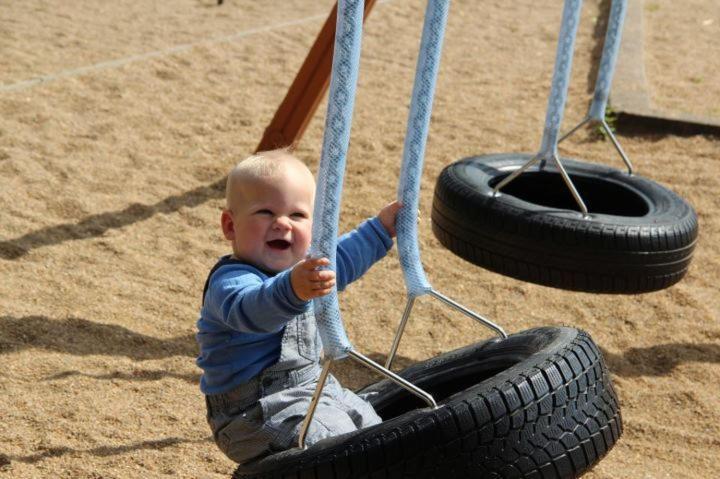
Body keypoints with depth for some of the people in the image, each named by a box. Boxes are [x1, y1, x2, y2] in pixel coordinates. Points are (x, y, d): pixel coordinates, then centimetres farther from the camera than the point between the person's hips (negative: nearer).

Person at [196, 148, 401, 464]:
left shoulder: (303, 266, 6)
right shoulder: (231, 282, -25)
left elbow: (338, 260, 27)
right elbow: (253, 309, -48)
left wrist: (380, 229, 31)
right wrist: (293, 290, -67)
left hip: (311, 387, 10)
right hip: (256, 410, -10)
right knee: (333, 436, -28)